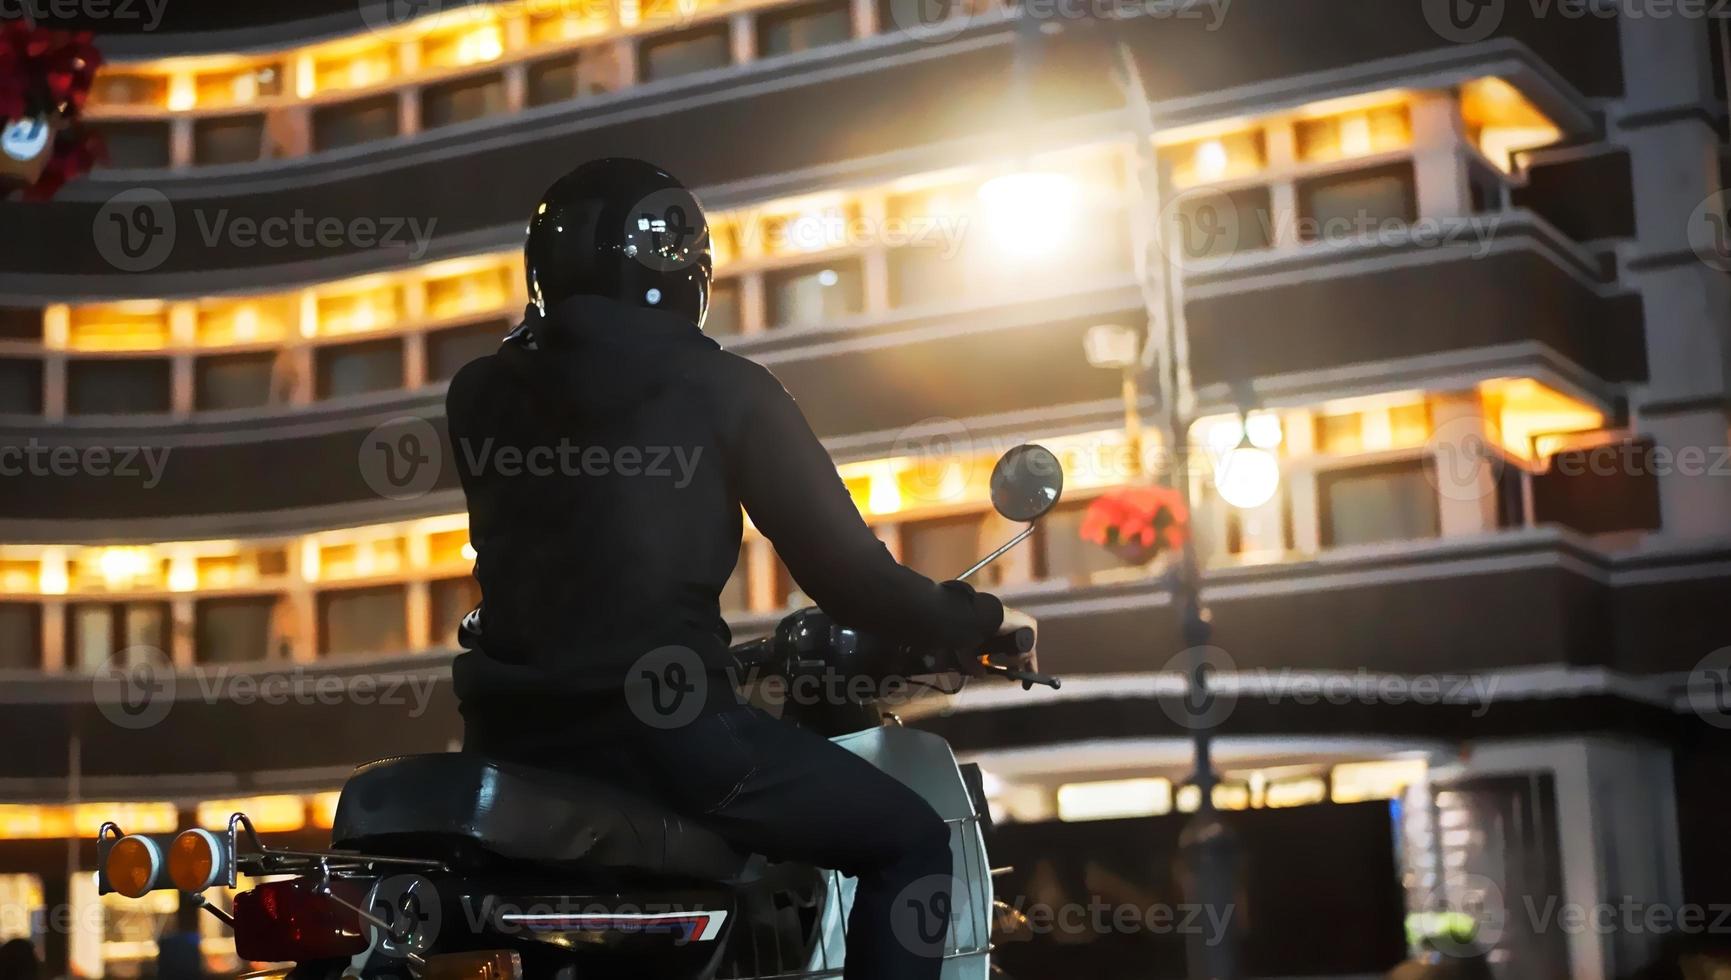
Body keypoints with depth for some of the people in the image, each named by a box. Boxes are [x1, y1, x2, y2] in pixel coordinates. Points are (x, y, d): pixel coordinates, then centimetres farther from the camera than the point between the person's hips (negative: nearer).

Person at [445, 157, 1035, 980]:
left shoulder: (479, 394, 10)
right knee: (911, 839, 8)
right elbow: (842, 570, -5)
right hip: (660, 727, -6)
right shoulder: (722, 390, -3)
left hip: (510, 733, 6)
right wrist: (976, 619, 12)